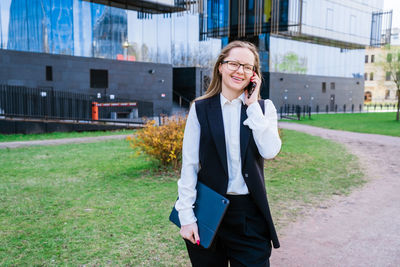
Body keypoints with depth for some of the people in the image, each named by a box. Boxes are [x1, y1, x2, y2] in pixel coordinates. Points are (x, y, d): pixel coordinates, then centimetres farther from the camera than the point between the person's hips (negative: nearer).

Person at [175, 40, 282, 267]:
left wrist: (253, 106, -11)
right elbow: (189, 165, -2)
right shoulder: (201, 109, 0)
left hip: (251, 214, 1)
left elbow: (270, 151, -13)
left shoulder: (263, 108, 4)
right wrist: (186, 215, -6)